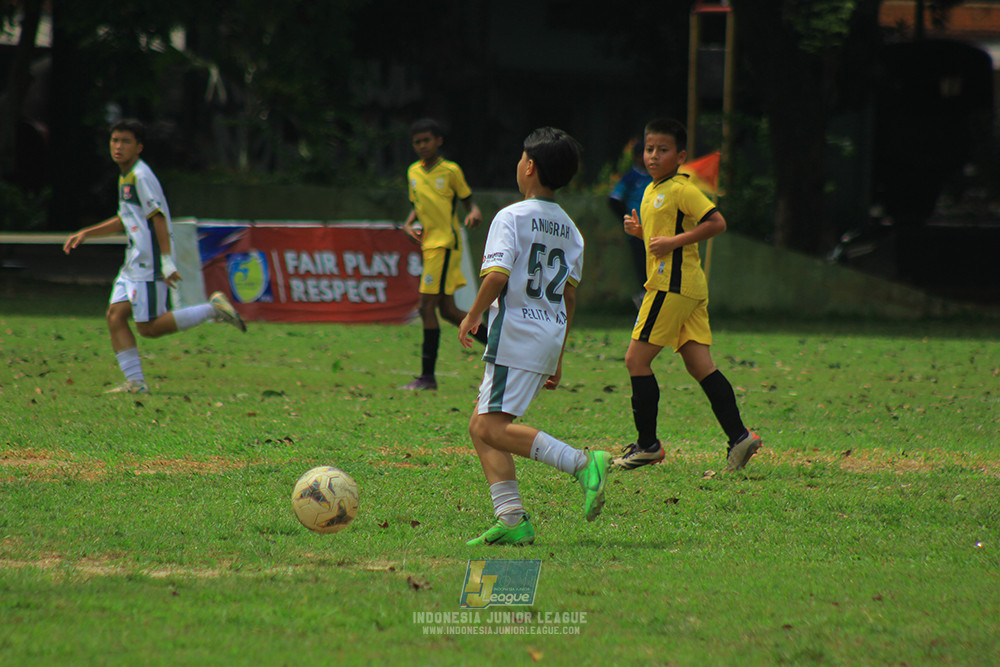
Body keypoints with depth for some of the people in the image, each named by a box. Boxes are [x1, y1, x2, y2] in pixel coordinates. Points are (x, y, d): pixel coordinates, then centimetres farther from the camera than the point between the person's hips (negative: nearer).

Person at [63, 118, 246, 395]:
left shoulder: (141, 177, -12)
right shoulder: (125, 178, 18)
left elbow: (158, 217, -18)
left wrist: (167, 261, -24)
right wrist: (85, 234, 24)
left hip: (148, 264, -9)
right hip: (133, 265, 9)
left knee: (148, 327, -9)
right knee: (115, 316, 0)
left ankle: (213, 309, -2)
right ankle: (135, 383, -2)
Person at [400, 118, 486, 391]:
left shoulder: (451, 171, -4)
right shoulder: (413, 172, 13)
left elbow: (468, 201, 4)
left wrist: (475, 213, -19)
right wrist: (409, 224, 5)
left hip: (446, 243, -7)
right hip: (428, 244, 7)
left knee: (428, 307, -11)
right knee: (447, 310, 9)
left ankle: (427, 376, -9)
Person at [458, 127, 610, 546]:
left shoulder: (512, 218, -8)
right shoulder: (569, 229, 16)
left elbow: (496, 277, -20)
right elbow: (569, 298, 18)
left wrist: (472, 317, -5)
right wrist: (558, 358, 21)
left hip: (516, 334, -8)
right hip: (550, 338, 8)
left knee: (493, 428, -13)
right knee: (481, 426, 10)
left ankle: (583, 464, -24)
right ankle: (510, 519, 0)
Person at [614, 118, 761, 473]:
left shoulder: (681, 190, -10)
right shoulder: (652, 191, 19)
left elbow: (716, 222, -19)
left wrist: (674, 240, -20)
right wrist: (639, 230, 12)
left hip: (673, 286, -10)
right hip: (688, 286, 10)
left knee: (636, 360, -5)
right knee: (700, 365, 3)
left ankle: (647, 444, 0)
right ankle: (738, 436, -3)